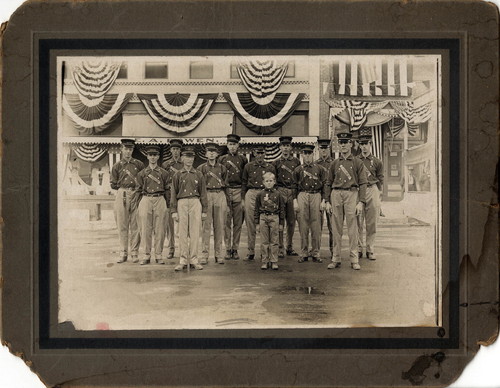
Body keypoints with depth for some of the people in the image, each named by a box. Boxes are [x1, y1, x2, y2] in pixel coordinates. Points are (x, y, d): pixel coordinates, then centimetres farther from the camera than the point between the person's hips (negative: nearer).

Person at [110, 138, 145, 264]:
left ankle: (134, 253, 6)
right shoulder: (117, 166, 8)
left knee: (135, 225, -1)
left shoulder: (139, 164, 9)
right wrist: (124, 188, 5)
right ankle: (123, 253, 7)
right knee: (122, 226, 1)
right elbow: (113, 184, 11)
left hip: (136, 196, 0)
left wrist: (137, 188, 1)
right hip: (122, 196, 0)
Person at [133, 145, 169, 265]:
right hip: (146, 200, 0)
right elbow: (138, 191, 10)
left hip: (160, 200, 0)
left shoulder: (163, 173, 8)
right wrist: (138, 207, 4)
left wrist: (167, 205, 5)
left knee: (159, 230, 0)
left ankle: (158, 255, 8)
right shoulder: (142, 173, 9)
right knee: (145, 229, 0)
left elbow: (167, 190, 10)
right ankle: (146, 255, 8)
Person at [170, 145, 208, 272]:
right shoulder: (177, 175, 9)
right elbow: (173, 194, 7)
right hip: (182, 203, 0)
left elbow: (203, 193, 11)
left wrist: (204, 210, 6)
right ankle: (183, 260, 5)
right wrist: (174, 211, 1)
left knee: (195, 232, -1)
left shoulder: (198, 175, 11)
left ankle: (193, 260, 5)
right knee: (182, 233, 0)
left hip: (195, 203, 0)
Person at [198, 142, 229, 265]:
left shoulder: (222, 168, 12)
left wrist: (226, 203, 11)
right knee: (206, 226, -4)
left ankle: (219, 255, 8)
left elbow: (225, 185, 15)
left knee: (219, 226, 3)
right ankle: (204, 255, -1)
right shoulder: (201, 168, 7)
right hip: (206, 196, -2)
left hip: (220, 196, 2)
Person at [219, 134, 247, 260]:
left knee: (238, 222, 1)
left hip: (238, 191, 1)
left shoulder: (243, 159, 10)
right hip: (225, 191, -1)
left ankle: (235, 249, 7)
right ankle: (228, 249, 5)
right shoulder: (222, 159, 8)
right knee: (226, 222, 0)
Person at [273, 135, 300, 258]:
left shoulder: (296, 162, 10)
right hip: (280, 191, -1)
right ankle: (280, 249, -1)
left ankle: (290, 248, 15)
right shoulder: (276, 163, 8)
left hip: (292, 192, 2)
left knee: (291, 221, 5)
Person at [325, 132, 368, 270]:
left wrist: (361, 202, -7)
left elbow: (363, 183, 1)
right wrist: (327, 202, 8)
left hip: (351, 194, -3)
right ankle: (336, 259, 8)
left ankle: (354, 260, 1)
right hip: (336, 195, 3)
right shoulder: (334, 163, 13)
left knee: (352, 229, -3)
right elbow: (329, 183, 15)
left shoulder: (358, 162, 5)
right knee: (336, 229, 4)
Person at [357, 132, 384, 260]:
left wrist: (378, 194, 4)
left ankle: (370, 250, 9)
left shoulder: (377, 162, 10)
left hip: (372, 191, 0)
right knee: (358, 223, -3)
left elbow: (380, 180, 12)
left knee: (372, 223, 1)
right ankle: (359, 249, 5)